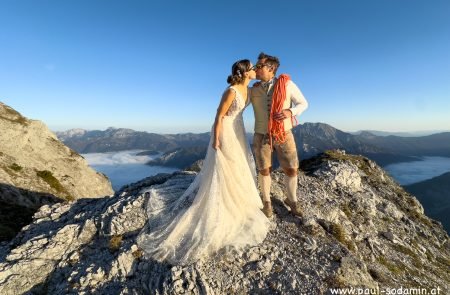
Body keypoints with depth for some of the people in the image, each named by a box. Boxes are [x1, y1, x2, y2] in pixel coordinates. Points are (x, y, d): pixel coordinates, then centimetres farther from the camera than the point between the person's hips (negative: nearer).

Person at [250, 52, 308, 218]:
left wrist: (290, 112, -21)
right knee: (264, 171, 7)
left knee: (291, 170, 3)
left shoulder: (287, 84, -6)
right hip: (262, 136, 1)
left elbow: (303, 104, 0)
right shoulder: (253, 90, 1)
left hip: (284, 135, 0)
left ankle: (291, 200, 29)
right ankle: (266, 202, 28)